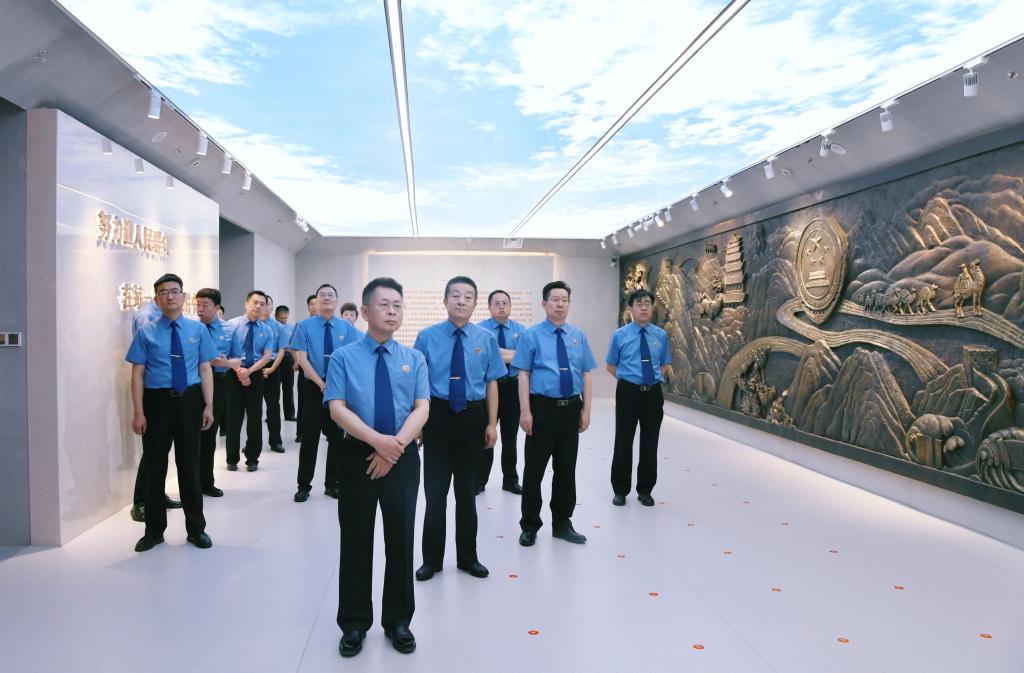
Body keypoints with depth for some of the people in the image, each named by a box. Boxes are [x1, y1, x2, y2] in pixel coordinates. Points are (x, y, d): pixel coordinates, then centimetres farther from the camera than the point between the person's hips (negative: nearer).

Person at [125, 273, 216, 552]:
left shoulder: (197, 330, 4)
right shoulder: (146, 332, 0)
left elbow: (205, 369, 1)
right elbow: (138, 374, -2)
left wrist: (208, 406, -7)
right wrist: (139, 413, -9)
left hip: (189, 401, 1)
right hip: (157, 401, 0)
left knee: (189, 466, 10)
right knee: (155, 466, 9)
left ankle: (196, 529, 23)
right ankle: (154, 530, 26)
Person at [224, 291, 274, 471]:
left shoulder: (266, 331, 3)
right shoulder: (232, 325, -2)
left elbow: (266, 356, -3)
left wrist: (249, 370, -16)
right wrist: (238, 370, -14)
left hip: (256, 375, 1)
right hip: (234, 373, -1)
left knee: (255, 417, 5)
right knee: (234, 416, 5)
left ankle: (252, 459, 15)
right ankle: (232, 459, 17)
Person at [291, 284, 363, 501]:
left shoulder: (347, 327, 2)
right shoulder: (305, 326, -3)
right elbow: (301, 358, -8)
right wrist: (321, 384, -15)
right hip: (314, 388, -2)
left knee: (337, 438, 9)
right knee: (310, 438, 3)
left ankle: (333, 484, 21)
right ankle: (304, 486, 15)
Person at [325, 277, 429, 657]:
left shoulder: (414, 359, 4)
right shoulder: (343, 357, -1)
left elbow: (422, 409, -4)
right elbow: (337, 408, -10)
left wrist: (395, 446, -18)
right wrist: (377, 440, -22)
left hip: (404, 457, 2)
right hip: (358, 456, -1)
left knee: (400, 539, 10)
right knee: (356, 540, 9)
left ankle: (398, 621, 27)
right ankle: (354, 624, 26)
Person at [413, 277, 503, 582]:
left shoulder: (486, 338, 0)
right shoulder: (427, 336, -3)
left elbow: (491, 383, 1)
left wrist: (492, 423, -3)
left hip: (472, 417, 1)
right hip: (438, 416, -1)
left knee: (467, 489, 14)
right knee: (435, 489, 5)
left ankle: (468, 557, 30)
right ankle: (432, 559, 24)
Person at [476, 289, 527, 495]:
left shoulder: (520, 329, 4)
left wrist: (500, 354, -16)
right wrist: (512, 355, -17)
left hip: (512, 387, 3)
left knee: (510, 436, 12)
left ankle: (511, 481, 25)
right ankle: (479, 481, 18)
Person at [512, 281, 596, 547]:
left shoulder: (578, 336, 8)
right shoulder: (532, 335, -3)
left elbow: (586, 375, 8)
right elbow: (523, 375, -7)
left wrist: (586, 410, 2)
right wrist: (525, 411, -14)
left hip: (571, 408, 4)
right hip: (542, 408, -3)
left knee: (567, 468, 13)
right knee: (535, 468, 5)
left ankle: (562, 523, 29)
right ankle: (530, 526, 21)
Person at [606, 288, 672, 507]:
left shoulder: (661, 335, 4)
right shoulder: (620, 335, -2)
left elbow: (665, 366, 16)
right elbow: (610, 365, 8)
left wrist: (654, 379, 0)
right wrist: (628, 378, -1)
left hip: (653, 393, 2)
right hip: (628, 393, -2)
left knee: (650, 443, 9)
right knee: (623, 442, 5)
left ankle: (645, 491, 23)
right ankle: (620, 490, 19)